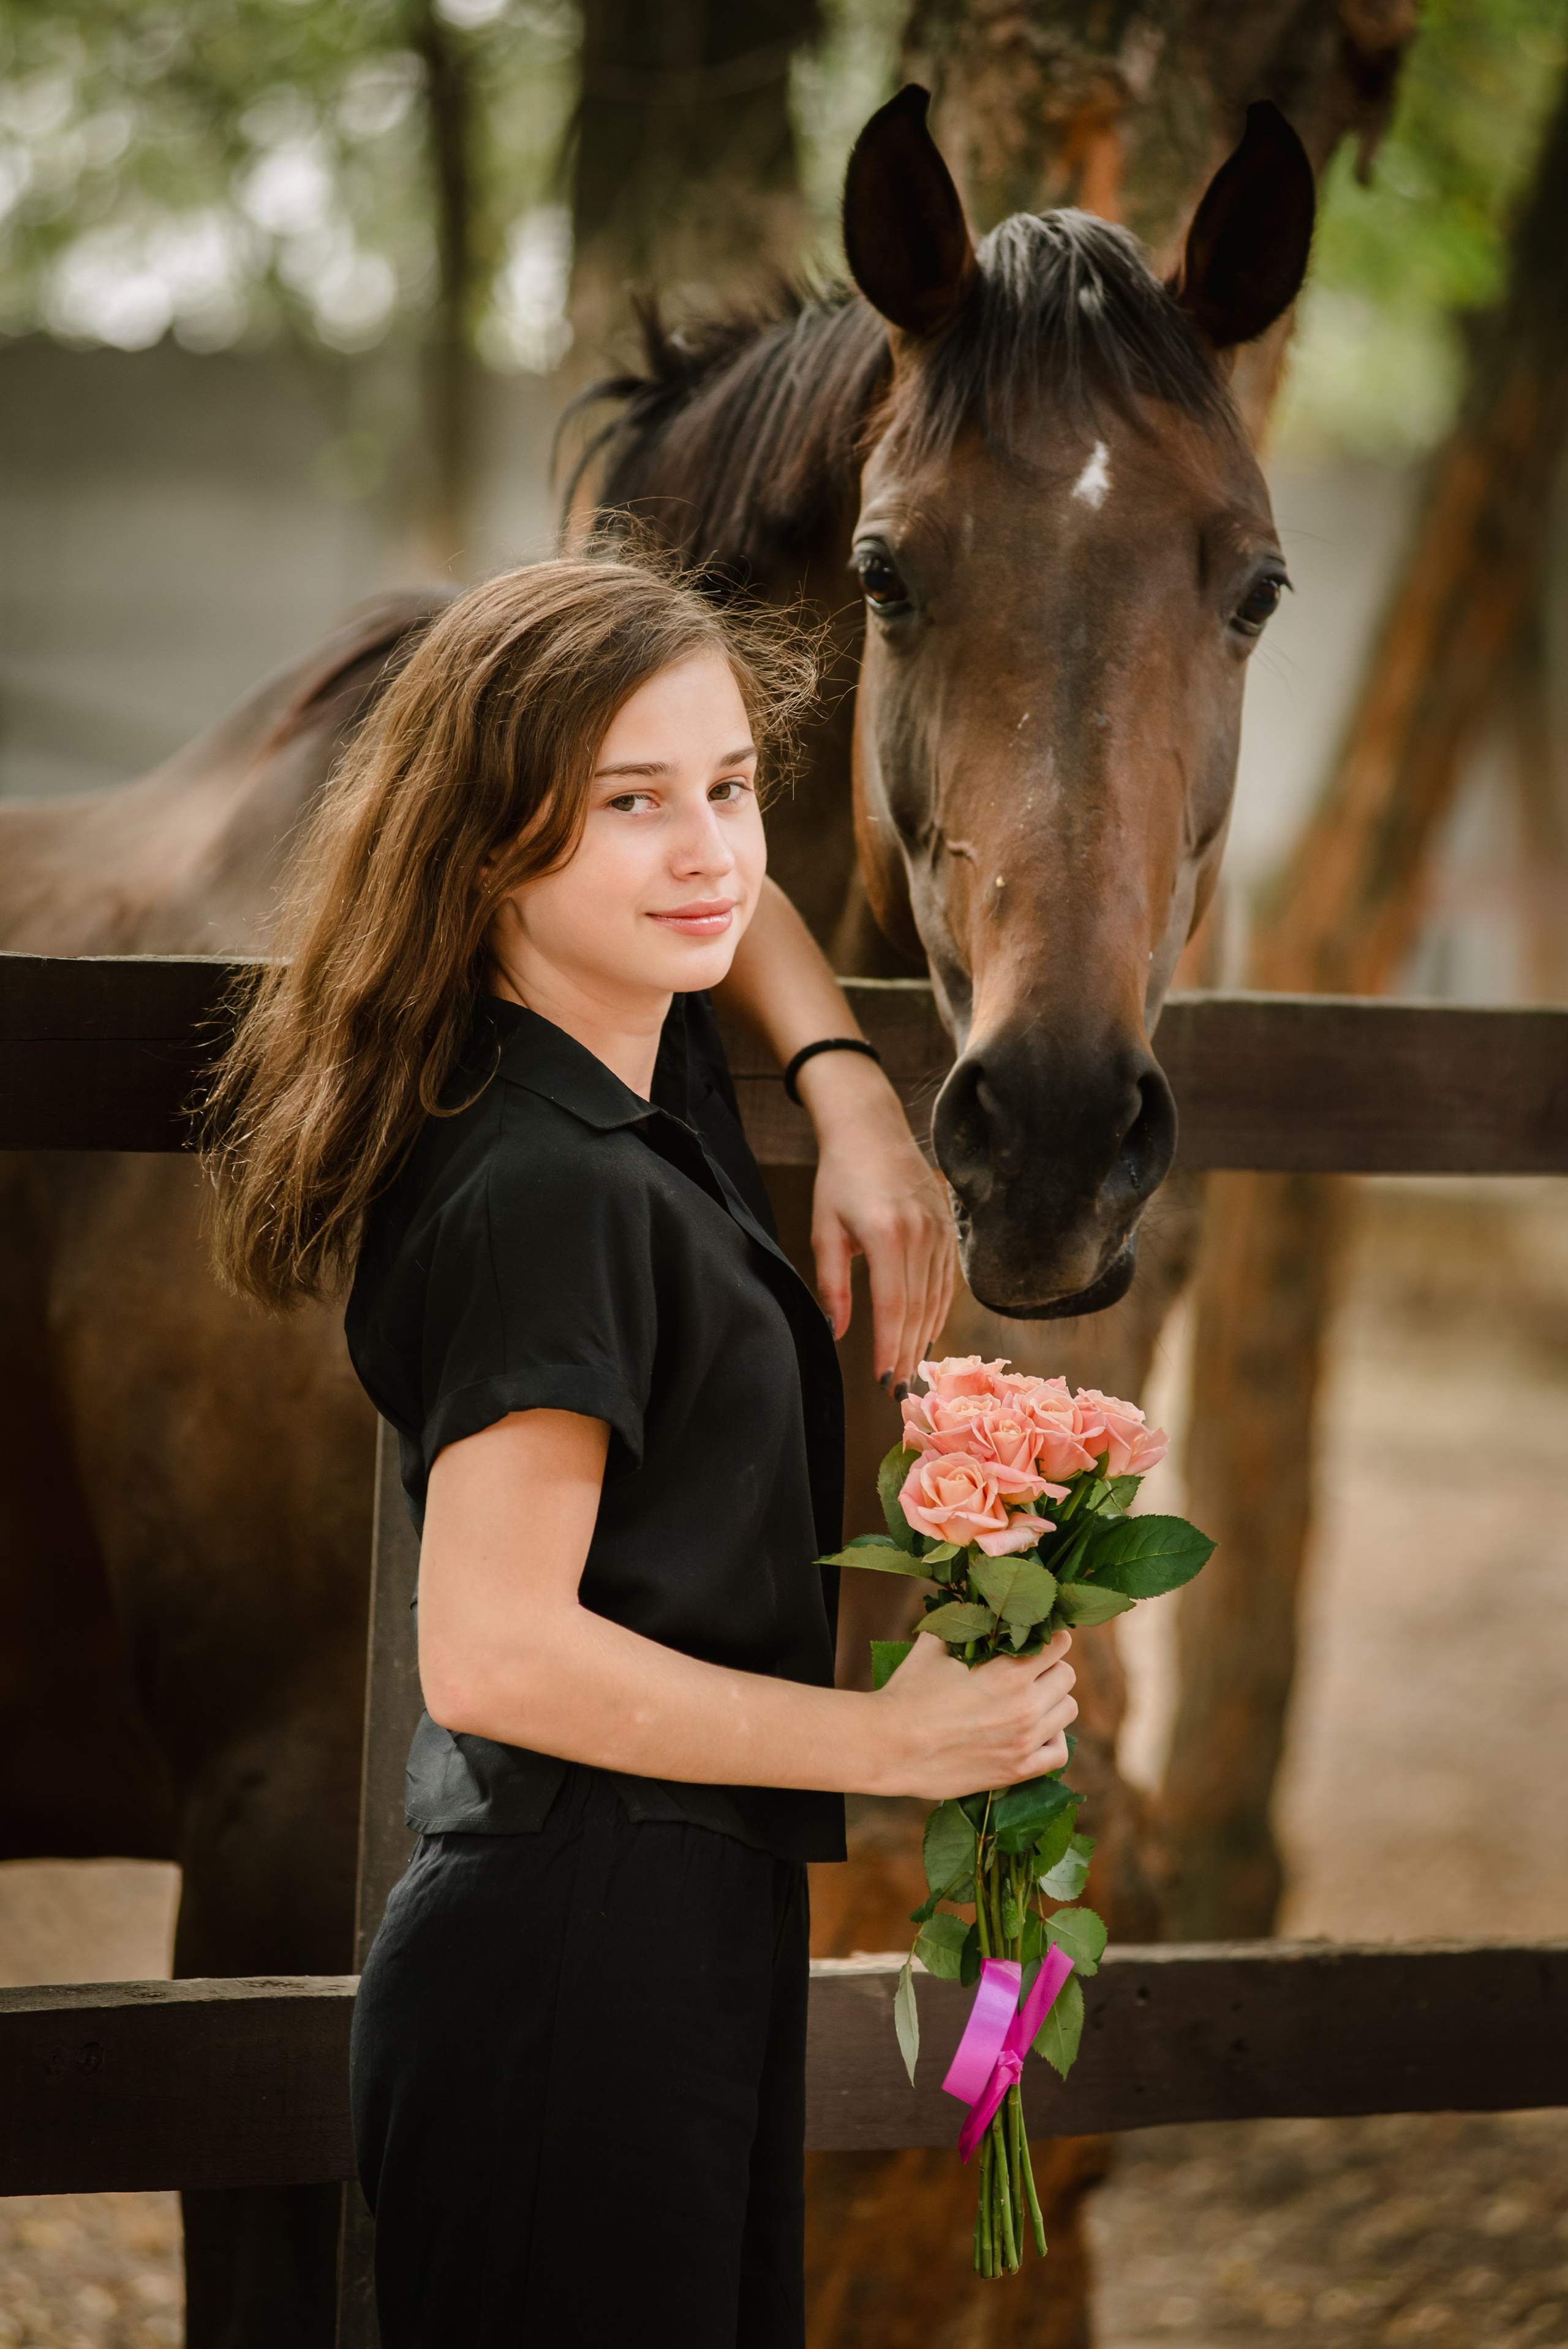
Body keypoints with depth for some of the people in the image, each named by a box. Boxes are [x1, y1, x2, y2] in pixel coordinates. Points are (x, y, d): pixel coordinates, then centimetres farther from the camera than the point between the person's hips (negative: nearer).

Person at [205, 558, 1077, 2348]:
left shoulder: (644, 1066, 5)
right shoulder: (551, 1193, -21)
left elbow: (728, 908, 29)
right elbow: (493, 1654, -24)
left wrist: (848, 1092, 9)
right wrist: (892, 1738, -15)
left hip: (673, 1937, 10)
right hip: (582, 1964, -10)